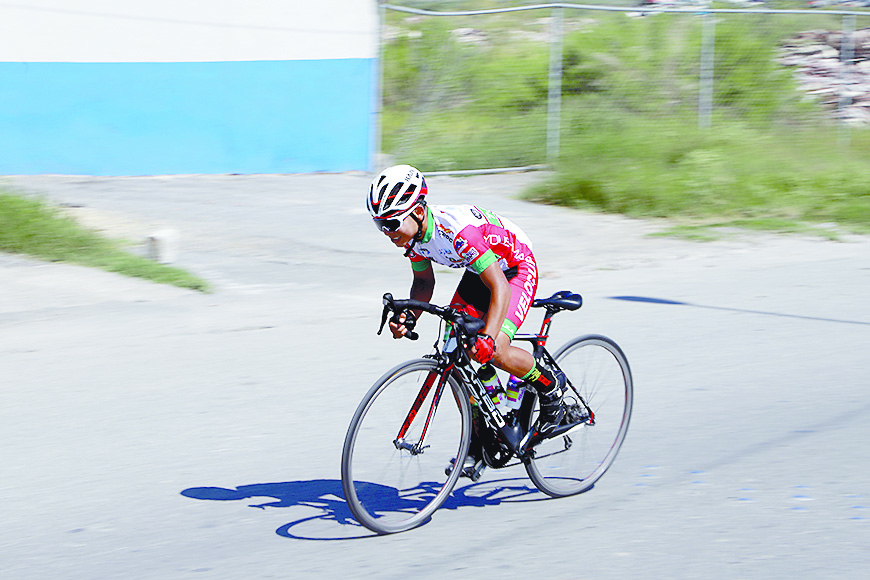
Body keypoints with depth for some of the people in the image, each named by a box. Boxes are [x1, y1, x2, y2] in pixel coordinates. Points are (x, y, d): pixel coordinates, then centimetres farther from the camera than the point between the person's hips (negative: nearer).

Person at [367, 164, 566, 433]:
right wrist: (409, 316, -19)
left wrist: (487, 337, -54)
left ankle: (551, 386, 3)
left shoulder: (458, 230, -38)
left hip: (516, 268, -8)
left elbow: (500, 287, -41)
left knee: (496, 352, -26)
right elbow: (424, 282, 1)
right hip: (479, 271, 8)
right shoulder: (412, 231, -14)